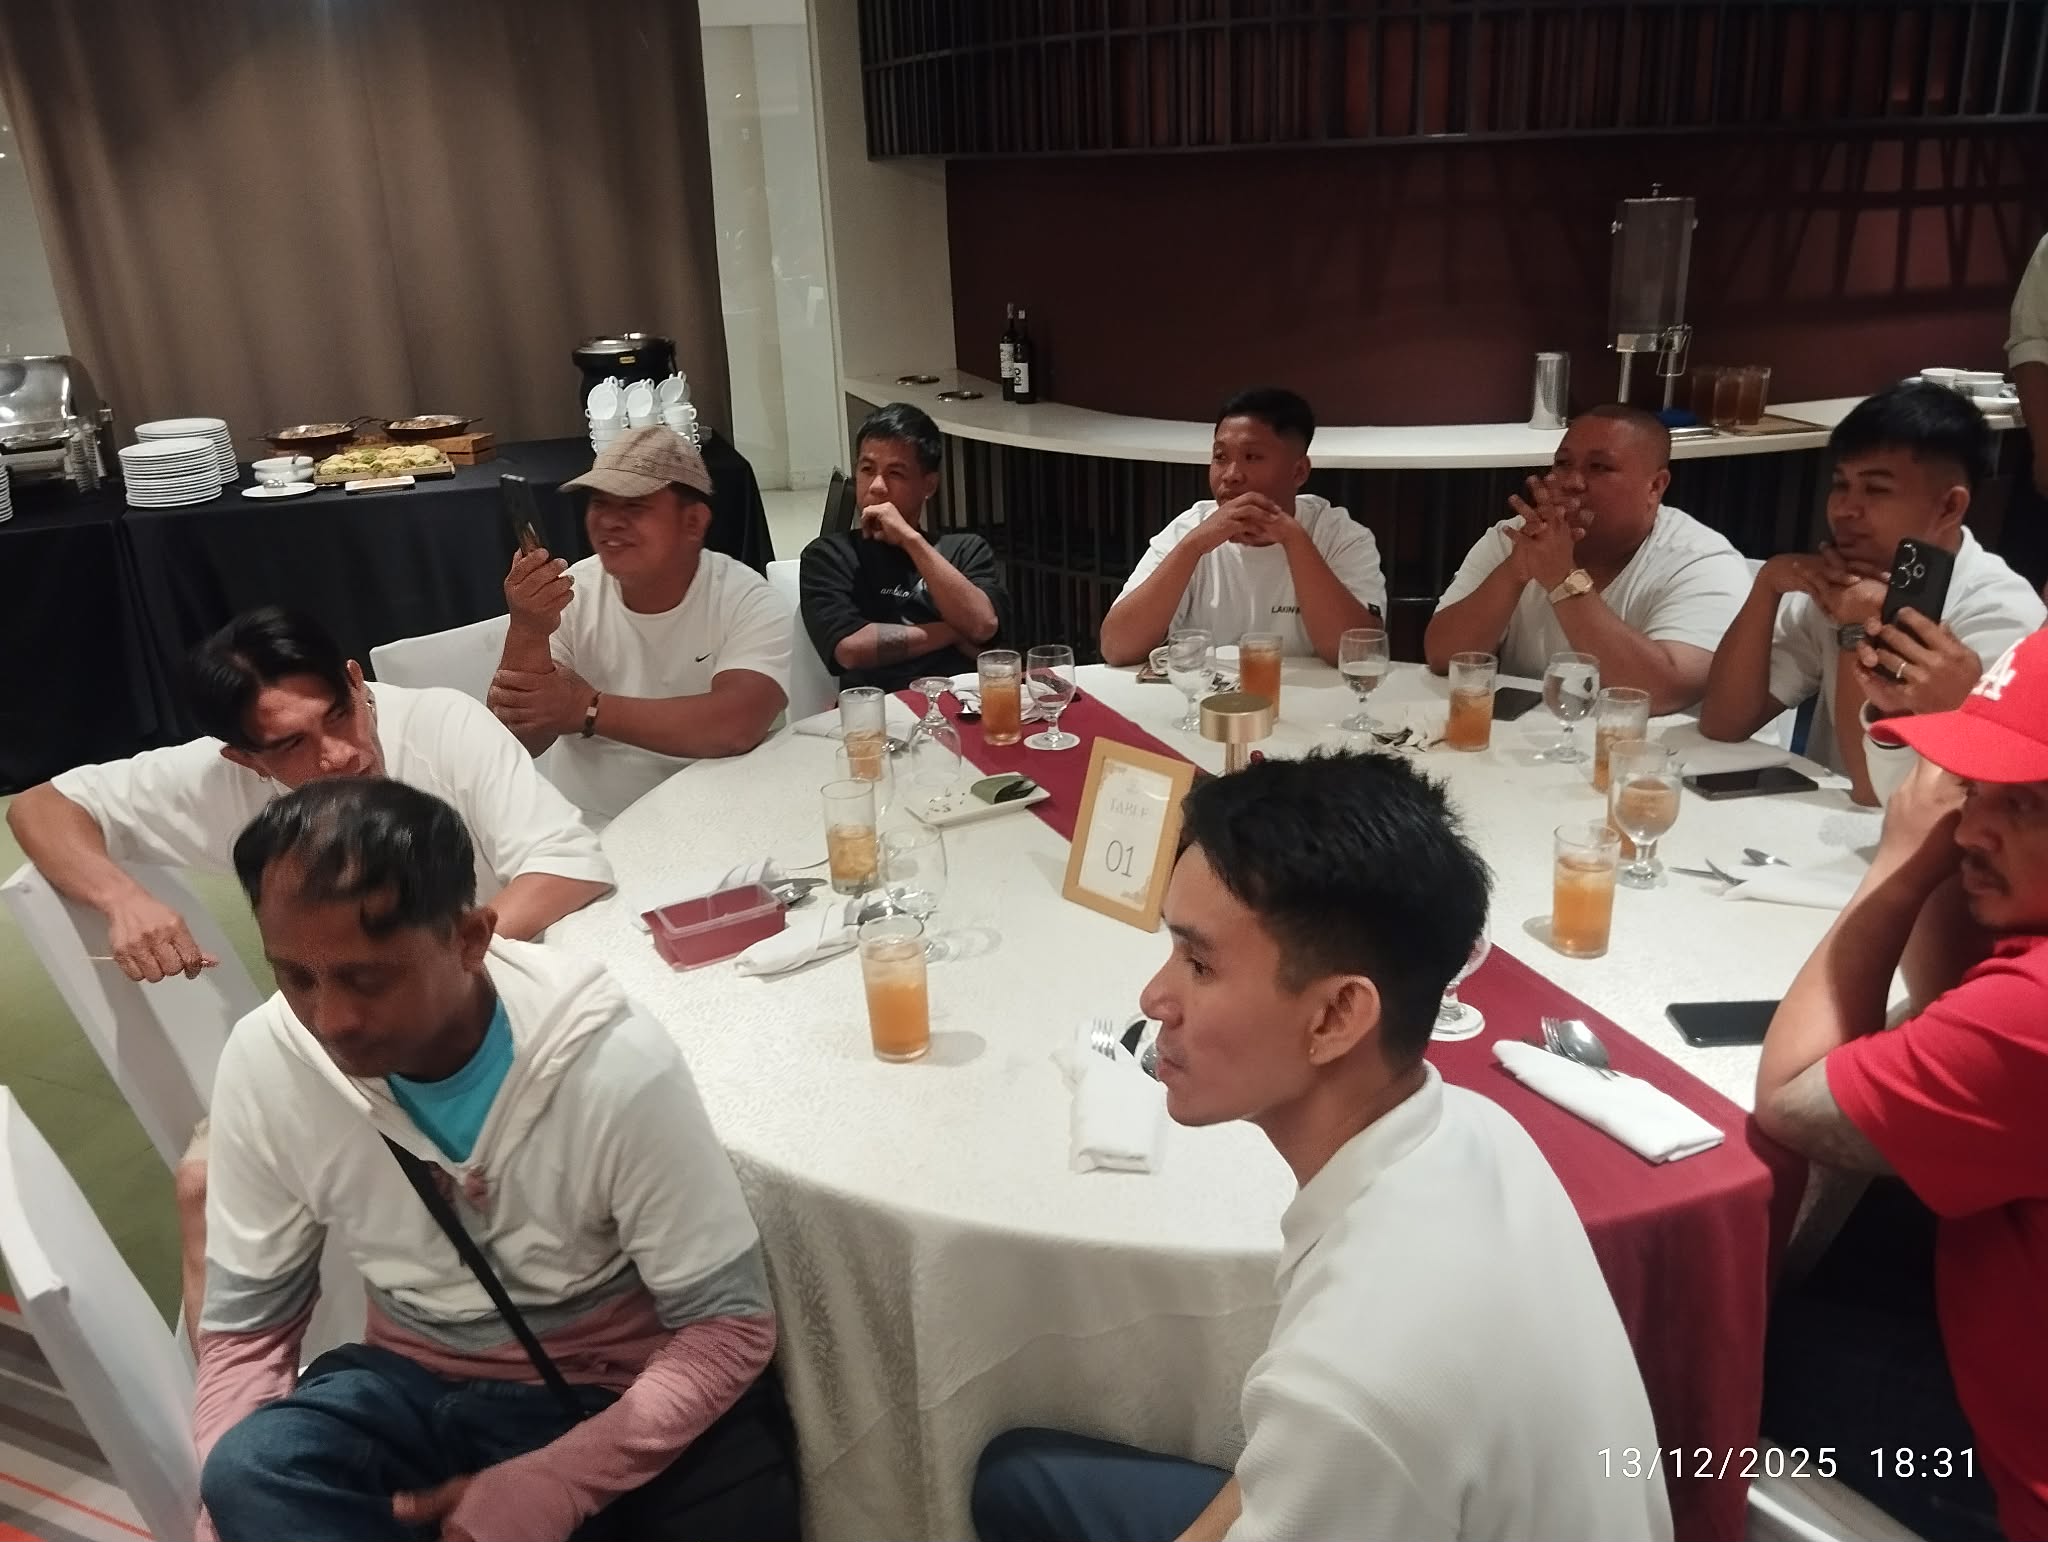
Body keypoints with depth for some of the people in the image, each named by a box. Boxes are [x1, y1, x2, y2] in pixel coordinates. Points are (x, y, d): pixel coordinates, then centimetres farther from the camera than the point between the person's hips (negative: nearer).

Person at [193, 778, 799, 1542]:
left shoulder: (616, 1067, -25)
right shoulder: (266, 1061, -14)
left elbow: (728, 1326, -16)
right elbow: (245, 1328, -2)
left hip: (620, 1398, -3)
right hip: (416, 1386, 3)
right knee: (247, 1476, -26)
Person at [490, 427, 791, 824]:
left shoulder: (749, 603, -9)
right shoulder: (569, 597, -2)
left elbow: (736, 725, -25)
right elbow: (517, 742, -8)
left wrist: (586, 709, -21)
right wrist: (527, 633, -24)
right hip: (585, 829, 2)